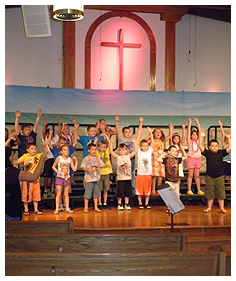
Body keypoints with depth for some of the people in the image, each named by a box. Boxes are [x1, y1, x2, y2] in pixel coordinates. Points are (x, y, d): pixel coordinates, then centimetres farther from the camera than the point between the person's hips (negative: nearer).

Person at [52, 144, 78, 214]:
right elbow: (53, 166, 1)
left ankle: (67, 208, 14)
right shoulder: (59, 158, -4)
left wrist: (76, 161, -5)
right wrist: (57, 171, -15)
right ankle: (57, 209, 2)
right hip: (59, 177, -2)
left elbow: (74, 169, -1)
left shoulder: (70, 159, 2)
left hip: (67, 178, 2)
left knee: (66, 194, 8)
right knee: (59, 193, -2)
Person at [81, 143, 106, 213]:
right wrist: (88, 169, -24)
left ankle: (96, 207, 18)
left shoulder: (97, 158, 12)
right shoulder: (86, 159, -4)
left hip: (96, 178, 5)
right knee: (87, 193, -1)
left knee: (96, 193, 9)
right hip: (89, 179, -5)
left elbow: (102, 165, 14)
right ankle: (86, 207, 10)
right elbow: (83, 167, -8)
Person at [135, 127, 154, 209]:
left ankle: (146, 204, 17)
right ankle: (140, 203, 13)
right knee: (139, 190, 2)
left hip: (148, 174, 2)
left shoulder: (149, 152, 5)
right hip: (140, 174, -2)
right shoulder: (139, 152, 1)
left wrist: (150, 132, -7)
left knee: (147, 190, 7)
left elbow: (152, 142, -1)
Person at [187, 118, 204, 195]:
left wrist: (197, 122, 5)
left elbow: (200, 131, 6)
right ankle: (189, 190, 4)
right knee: (190, 175, 0)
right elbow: (189, 131, -5)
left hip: (198, 159, 4)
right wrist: (190, 122, -4)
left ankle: (199, 190, 8)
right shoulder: (190, 141, 0)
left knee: (197, 175, 7)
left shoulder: (198, 141, 9)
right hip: (191, 158, -4)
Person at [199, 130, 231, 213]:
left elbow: (229, 148, -5)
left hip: (220, 176, 0)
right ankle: (209, 207, 20)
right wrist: (201, 137, -16)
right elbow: (200, 146, -10)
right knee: (210, 193, 9)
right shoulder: (207, 153, -2)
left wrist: (228, 138, -11)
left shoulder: (221, 153, 1)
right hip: (209, 176, 0)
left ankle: (222, 208, 14)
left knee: (221, 193, 5)